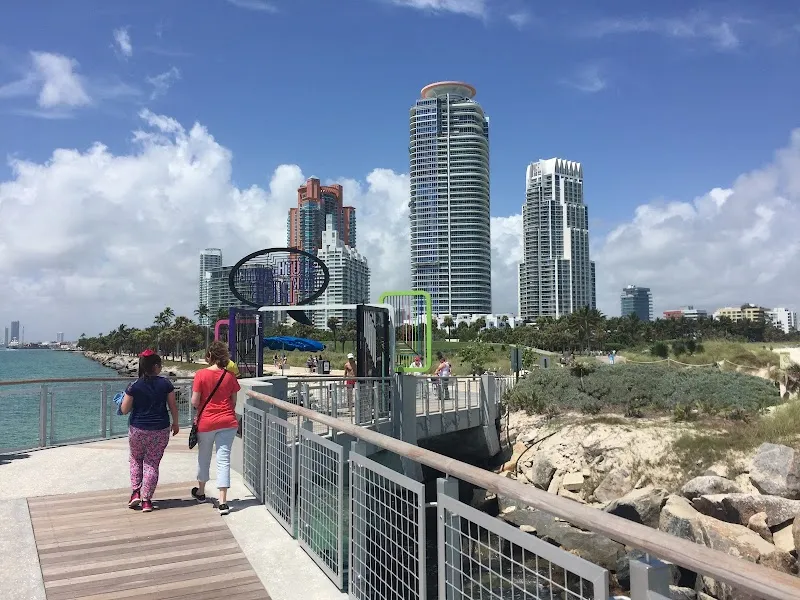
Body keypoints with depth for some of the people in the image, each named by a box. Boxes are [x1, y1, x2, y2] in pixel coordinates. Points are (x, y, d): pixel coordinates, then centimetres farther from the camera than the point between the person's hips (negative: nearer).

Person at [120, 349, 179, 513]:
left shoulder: (134, 386, -8)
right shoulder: (165, 383, -6)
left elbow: (124, 410, -5)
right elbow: (173, 406, -1)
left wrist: (125, 399, 16)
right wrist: (175, 423, 14)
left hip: (137, 429, 0)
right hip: (160, 430, 0)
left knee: (136, 459, 22)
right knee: (152, 463, 9)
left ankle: (135, 492, 13)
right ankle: (146, 500, 10)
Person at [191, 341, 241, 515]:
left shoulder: (201, 374, -10)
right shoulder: (230, 376, -2)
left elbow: (194, 401, -9)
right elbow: (234, 401, 5)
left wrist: (201, 406, 12)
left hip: (206, 422, -1)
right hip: (228, 422, 1)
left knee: (203, 457, 19)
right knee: (224, 459, 1)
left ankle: (201, 492, 40)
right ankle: (223, 502, -4)